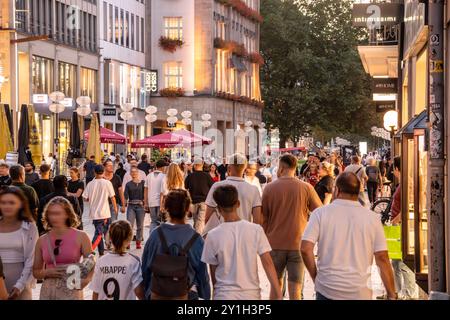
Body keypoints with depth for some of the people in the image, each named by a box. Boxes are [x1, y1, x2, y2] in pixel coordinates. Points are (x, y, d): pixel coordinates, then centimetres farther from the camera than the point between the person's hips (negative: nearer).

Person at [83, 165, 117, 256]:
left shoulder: (90, 184, 0)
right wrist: (115, 207, 14)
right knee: (100, 233, -6)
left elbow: (86, 198, 1)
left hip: (94, 213, 4)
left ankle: (101, 253, 17)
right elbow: (112, 197, -2)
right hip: (104, 213, -4)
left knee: (98, 233, 14)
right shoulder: (107, 183, -6)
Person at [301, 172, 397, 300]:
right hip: (360, 293, 1)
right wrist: (392, 295, 2)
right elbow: (382, 258, -4)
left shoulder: (320, 213, -3)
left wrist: (315, 277, 4)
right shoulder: (372, 218, 0)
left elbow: (305, 249, -11)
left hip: (327, 290, -1)